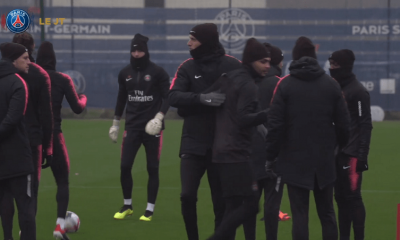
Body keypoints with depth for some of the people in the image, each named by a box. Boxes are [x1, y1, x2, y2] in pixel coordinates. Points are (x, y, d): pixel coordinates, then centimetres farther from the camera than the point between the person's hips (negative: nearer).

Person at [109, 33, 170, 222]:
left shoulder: (157, 72, -6)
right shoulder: (125, 73, 7)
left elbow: (167, 97, -5)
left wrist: (159, 116, -20)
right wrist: (115, 123, 19)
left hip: (152, 127, -3)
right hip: (132, 126, 3)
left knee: (152, 169, 1)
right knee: (125, 166, -3)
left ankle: (150, 210, 11)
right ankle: (127, 206, 15)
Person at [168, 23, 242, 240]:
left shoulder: (232, 66, -4)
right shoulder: (187, 67, 1)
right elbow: (174, 97, -11)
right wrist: (202, 98, -27)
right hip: (193, 143, 1)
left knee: (221, 200, 4)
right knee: (187, 195, -6)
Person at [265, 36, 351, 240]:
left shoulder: (284, 85, -5)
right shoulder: (331, 85, 3)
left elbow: (275, 124, -8)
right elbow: (343, 123, 3)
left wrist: (270, 156, -1)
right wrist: (342, 147, 19)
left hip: (295, 160, -2)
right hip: (325, 161, 2)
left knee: (299, 213, -2)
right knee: (327, 213, 11)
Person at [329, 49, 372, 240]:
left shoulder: (358, 91, -9)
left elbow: (365, 125, -13)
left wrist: (362, 155, -18)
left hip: (351, 153, -8)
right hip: (336, 152, 8)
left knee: (352, 197, -8)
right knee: (341, 198, 9)